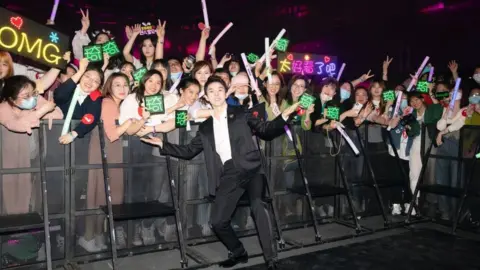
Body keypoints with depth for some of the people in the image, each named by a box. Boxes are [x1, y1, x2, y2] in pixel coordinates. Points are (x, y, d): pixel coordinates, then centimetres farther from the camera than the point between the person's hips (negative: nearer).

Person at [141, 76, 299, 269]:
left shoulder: (240, 114, 11)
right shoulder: (205, 127, 19)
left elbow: (265, 132, 8)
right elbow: (189, 151, 21)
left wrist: (284, 116, -7)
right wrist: (162, 144, 12)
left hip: (250, 168, -3)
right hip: (228, 175, 4)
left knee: (257, 205, -28)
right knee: (217, 221, -1)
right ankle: (238, 252, 26)